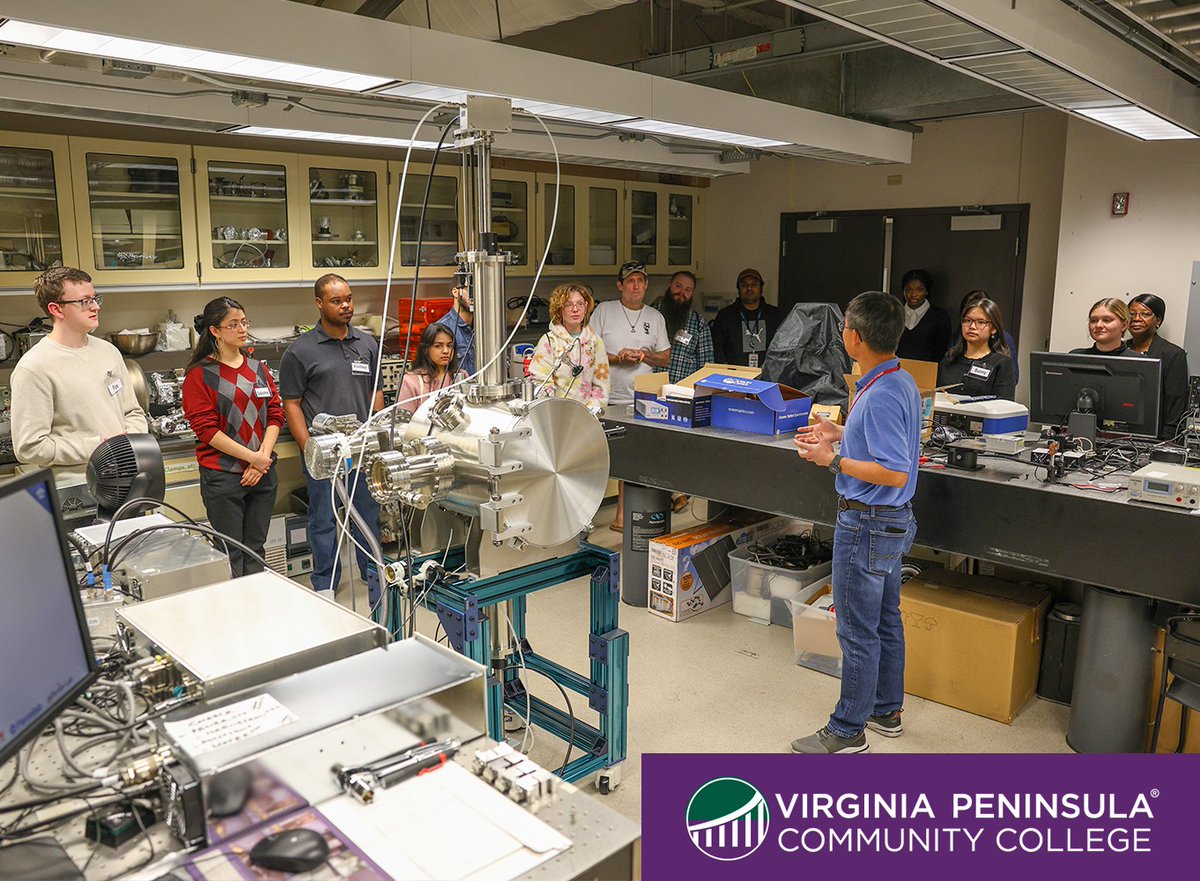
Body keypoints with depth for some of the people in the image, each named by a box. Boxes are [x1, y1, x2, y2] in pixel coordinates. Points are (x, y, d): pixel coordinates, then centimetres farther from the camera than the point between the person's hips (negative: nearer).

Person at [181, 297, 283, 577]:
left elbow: (275, 415, 7)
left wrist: (264, 456, -8)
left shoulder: (259, 369, 11)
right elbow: (206, 429, -11)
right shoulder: (200, 374, -5)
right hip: (223, 477, -5)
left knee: (255, 549, 12)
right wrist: (252, 457, -15)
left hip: (263, 473, 5)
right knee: (230, 554, 1)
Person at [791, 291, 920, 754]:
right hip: (892, 522, 11)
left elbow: (895, 473, -28)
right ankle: (886, 710, 36)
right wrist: (842, 434, 11)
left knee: (858, 632, 2)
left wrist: (832, 460, -22)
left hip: (867, 524, -10)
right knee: (886, 620, 21)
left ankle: (847, 731, 15)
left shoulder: (880, 397, -26)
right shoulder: (902, 381, 6)